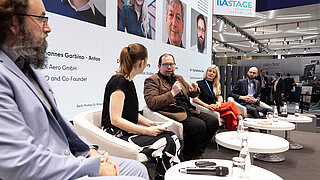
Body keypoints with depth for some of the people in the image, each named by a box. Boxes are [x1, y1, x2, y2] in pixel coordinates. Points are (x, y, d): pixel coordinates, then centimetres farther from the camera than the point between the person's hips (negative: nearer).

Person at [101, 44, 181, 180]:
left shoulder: (129, 82, 13)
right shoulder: (118, 82, -15)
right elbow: (115, 120, -21)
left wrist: (151, 124, 5)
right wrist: (146, 131, -20)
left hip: (129, 130, 9)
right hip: (117, 134, -9)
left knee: (172, 137, -9)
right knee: (165, 144, -22)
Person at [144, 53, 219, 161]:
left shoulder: (179, 78, 23)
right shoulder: (152, 80, -1)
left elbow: (192, 95, 32)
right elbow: (151, 103, -17)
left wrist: (194, 90, 6)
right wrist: (172, 93, -20)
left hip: (188, 111, 9)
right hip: (174, 113, -8)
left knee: (213, 121, -3)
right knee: (199, 125, -26)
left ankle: (196, 154, 9)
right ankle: (186, 157, -3)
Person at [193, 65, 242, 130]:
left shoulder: (216, 85, 24)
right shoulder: (199, 83, 5)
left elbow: (220, 97, 12)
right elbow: (194, 99, -6)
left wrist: (219, 103, -12)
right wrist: (207, 105, -19)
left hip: (216, 107, 6)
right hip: (207, 109, -5)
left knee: (229, 113, -28)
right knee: (231, 104, -22)